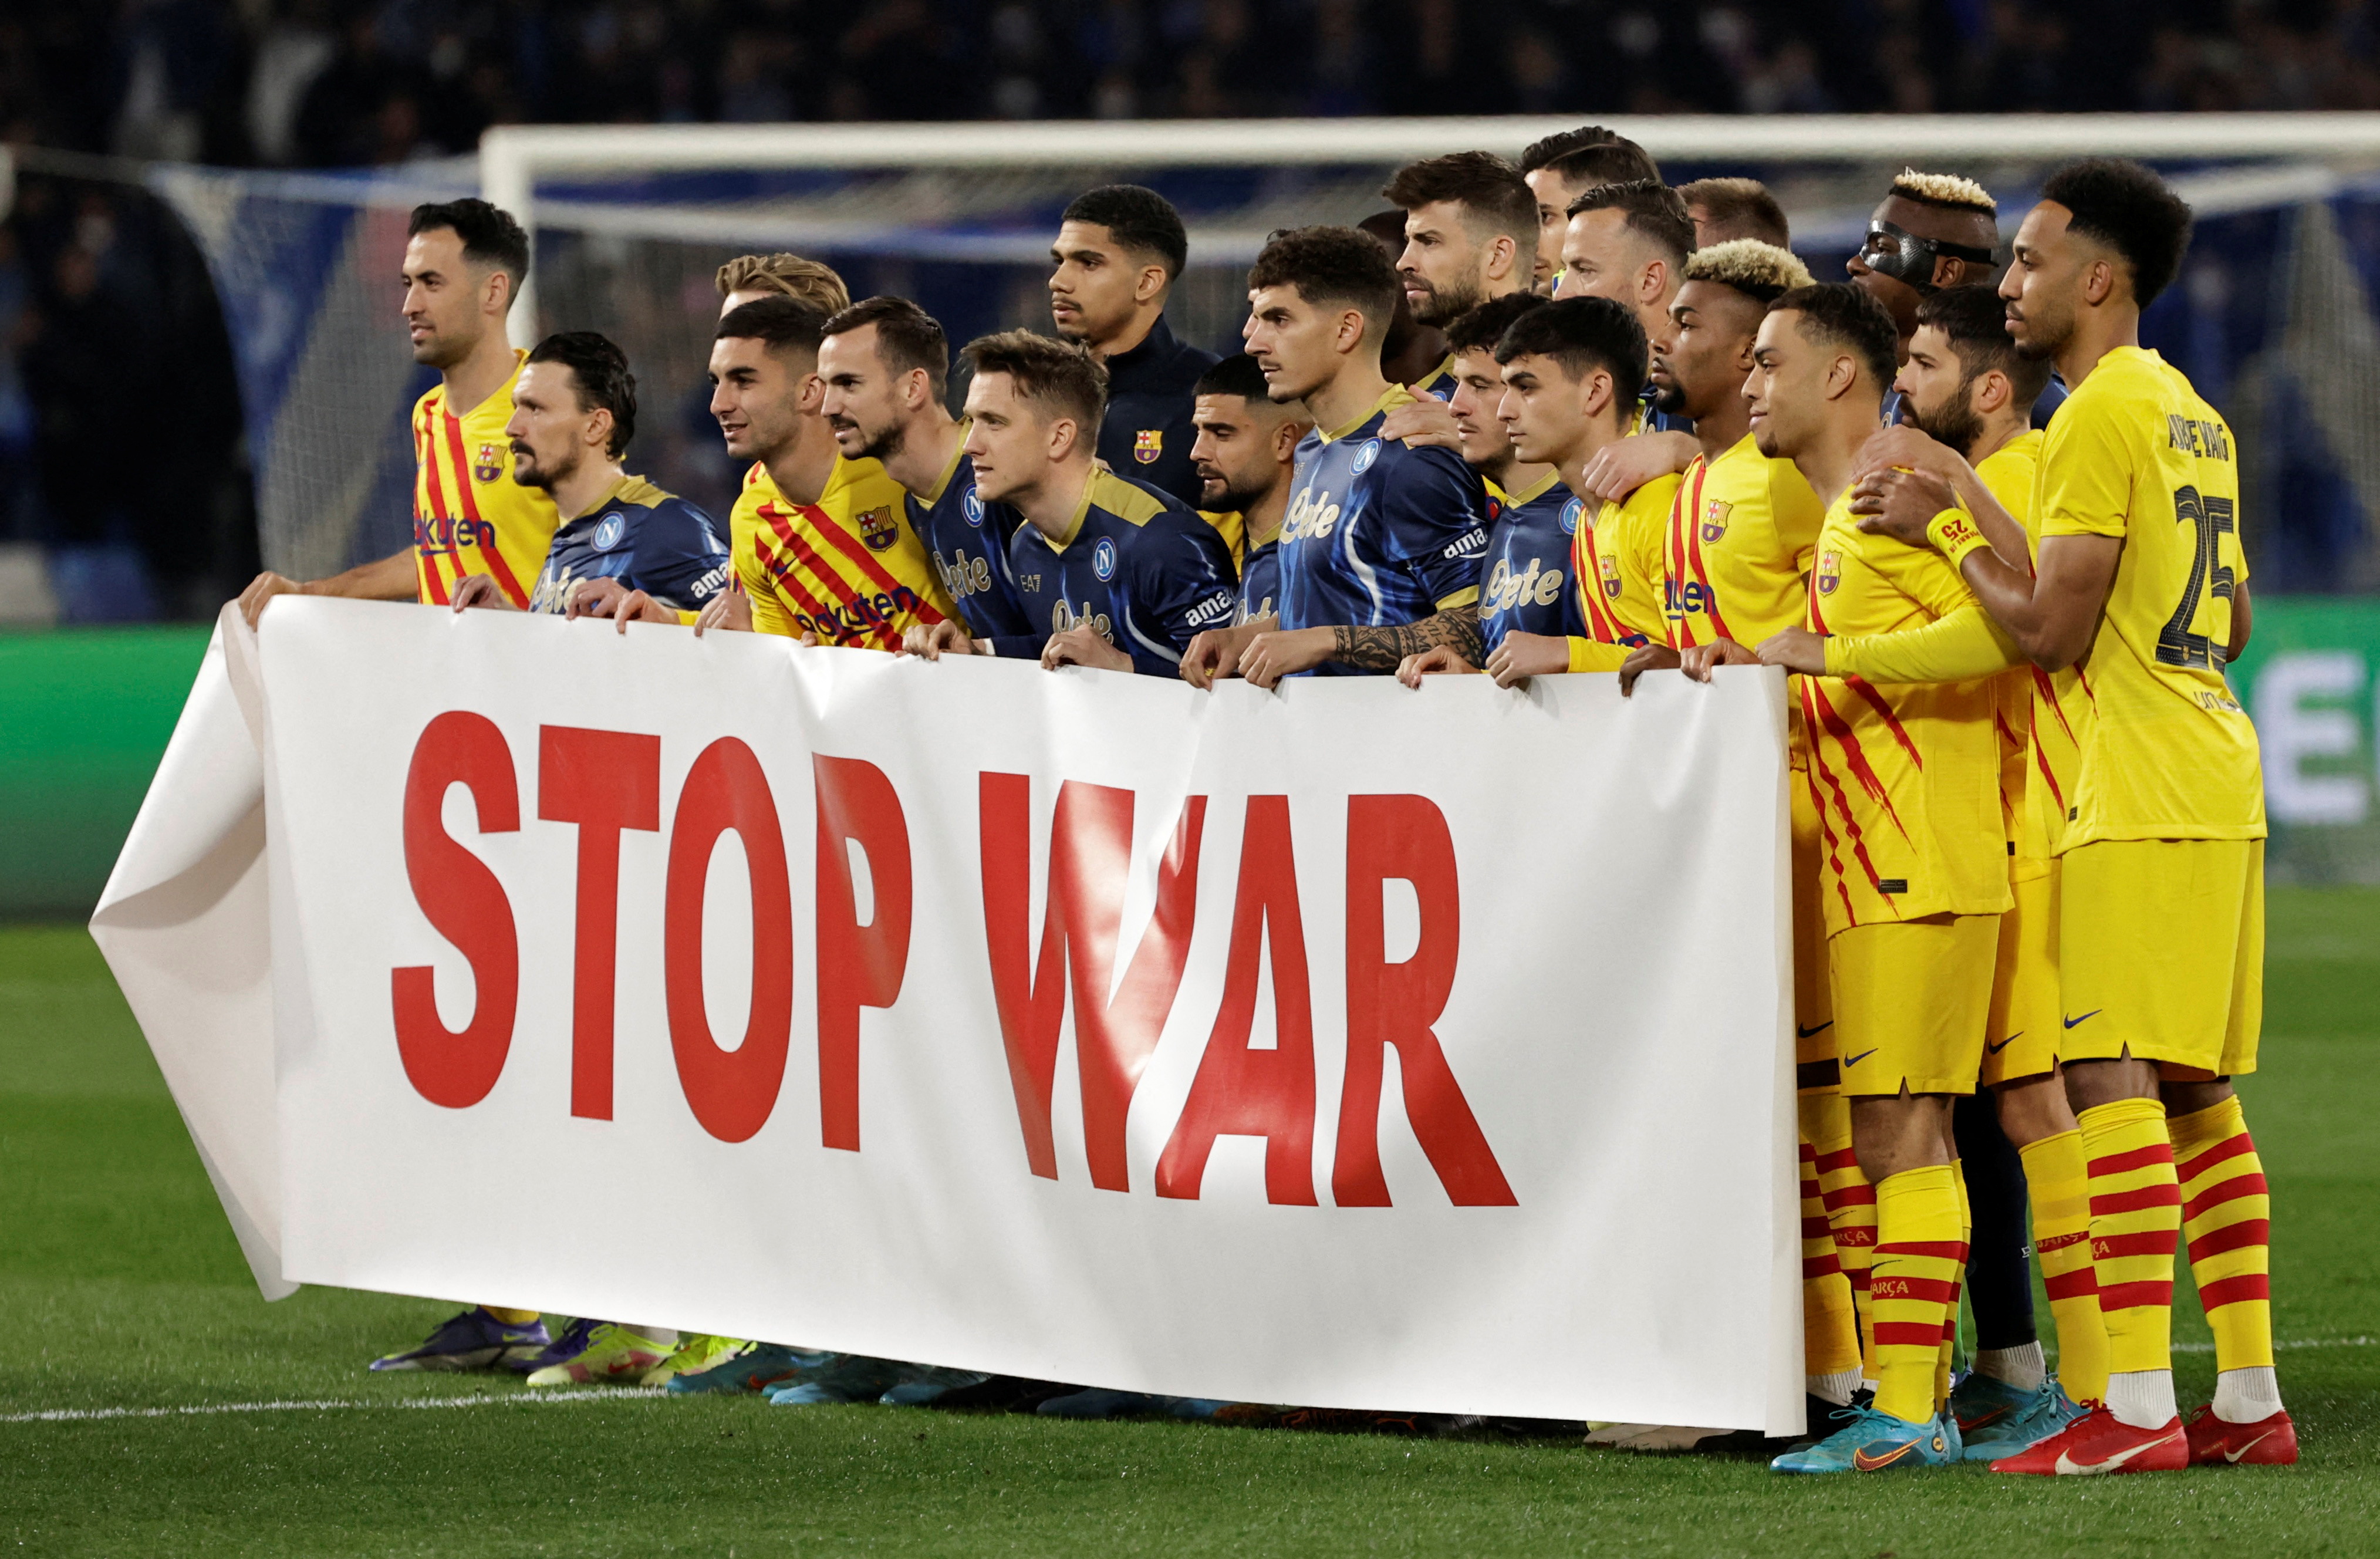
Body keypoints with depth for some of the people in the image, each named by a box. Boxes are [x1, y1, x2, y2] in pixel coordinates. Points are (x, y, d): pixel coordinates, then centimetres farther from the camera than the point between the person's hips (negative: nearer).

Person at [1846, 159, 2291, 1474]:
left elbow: (2052, 632, -15)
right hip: (2217, 783, 10)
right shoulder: (2197, 418, 17)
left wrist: (1947, 530, -2)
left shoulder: (2101, 417, -11)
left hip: (2136, 798, -10)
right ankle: (2248, 1398, 10)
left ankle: (2136, 1409, -17)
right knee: (2196, 1089, 10)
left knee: (2110, 1080, -11)